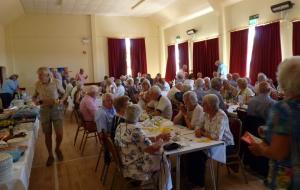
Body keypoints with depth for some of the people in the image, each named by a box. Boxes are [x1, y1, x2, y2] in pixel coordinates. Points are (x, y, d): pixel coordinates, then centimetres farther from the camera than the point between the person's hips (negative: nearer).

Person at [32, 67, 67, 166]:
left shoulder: (56, 82, -10)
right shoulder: (37, 84, -2)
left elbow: (64, 94, 1)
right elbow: (34, 96, 12)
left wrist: (61, 100, -20)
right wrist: (35, 100, -10)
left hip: (57, 109, -2)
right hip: (44, 110, 2)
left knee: (59, 133, -6)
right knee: (47, 134, 8)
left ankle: (57, 149, 27)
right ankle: (50, 155, 27)